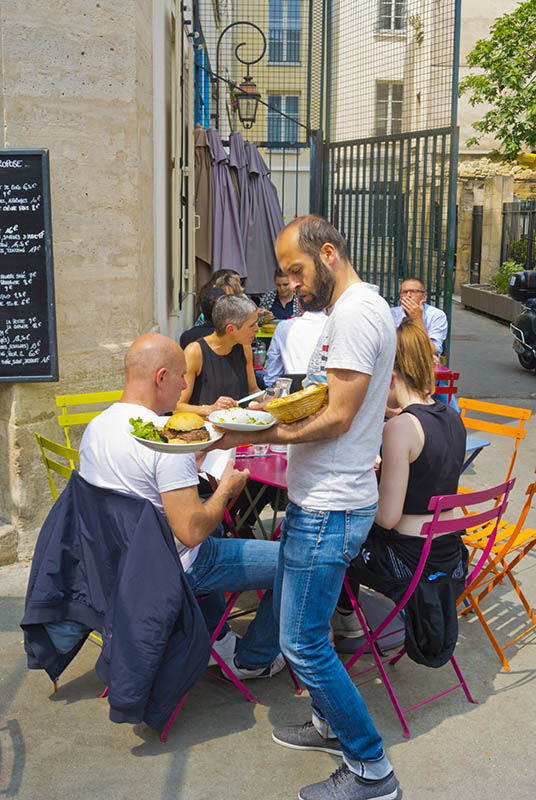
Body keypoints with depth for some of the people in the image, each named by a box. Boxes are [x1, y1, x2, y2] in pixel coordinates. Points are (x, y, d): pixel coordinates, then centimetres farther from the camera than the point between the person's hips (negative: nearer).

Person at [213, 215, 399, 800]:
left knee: (304, 643, -3)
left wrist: (250, 435, -23)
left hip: (330, 510, -11)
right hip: (314, 499, 11)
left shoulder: (357, 312, -18)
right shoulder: (349, 309, 15)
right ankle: (332, 724, 38)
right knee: (288, 614, 22)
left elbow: (337, 417, -23)